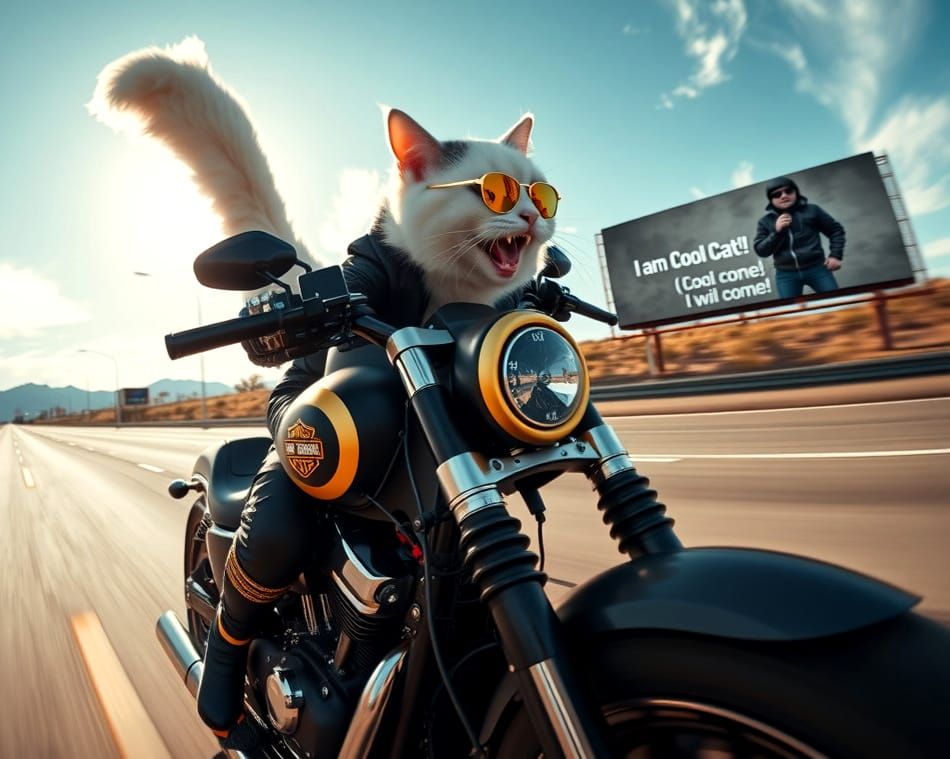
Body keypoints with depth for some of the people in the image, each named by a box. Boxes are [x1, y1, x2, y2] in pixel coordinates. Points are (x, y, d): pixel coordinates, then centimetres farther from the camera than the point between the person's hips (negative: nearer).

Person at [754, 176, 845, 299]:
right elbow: (761, 250, -2)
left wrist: (835, 255, 2)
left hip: (816, 268, 0)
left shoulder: (812, 210, 5)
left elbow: (836, 230, 12)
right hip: (786, 275, 0)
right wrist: (776, 231, -15)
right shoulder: (766, 221, 4)